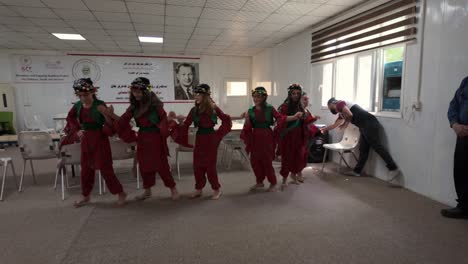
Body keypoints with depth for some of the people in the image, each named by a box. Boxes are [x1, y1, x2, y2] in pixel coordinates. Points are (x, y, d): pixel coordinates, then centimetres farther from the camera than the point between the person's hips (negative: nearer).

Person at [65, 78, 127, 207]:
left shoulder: (99, 105, -17)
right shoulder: (78, 105, 0)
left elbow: (111, 123, -19)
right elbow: (70, 118, 20)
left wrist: (106, 114, -36)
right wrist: (77, 130, 8)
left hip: (99, 138, -6)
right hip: (86, 139, 6)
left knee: (105, 168, -3)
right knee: (86, 168, 15)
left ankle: (120, 193, 11)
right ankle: (86, 196, 32)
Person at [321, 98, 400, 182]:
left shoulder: (339, 104, -1)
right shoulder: (341, 112, 28)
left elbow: (350, 114, -18)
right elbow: (335, 125, 42)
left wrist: (345, 123, 0)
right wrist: (325, 129, 53)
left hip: (370, 125, -10)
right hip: (365, 127, 10)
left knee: (378, 147, -14)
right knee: (363, 150, 12)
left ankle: (394, 169, -16)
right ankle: (357, 171, 18)